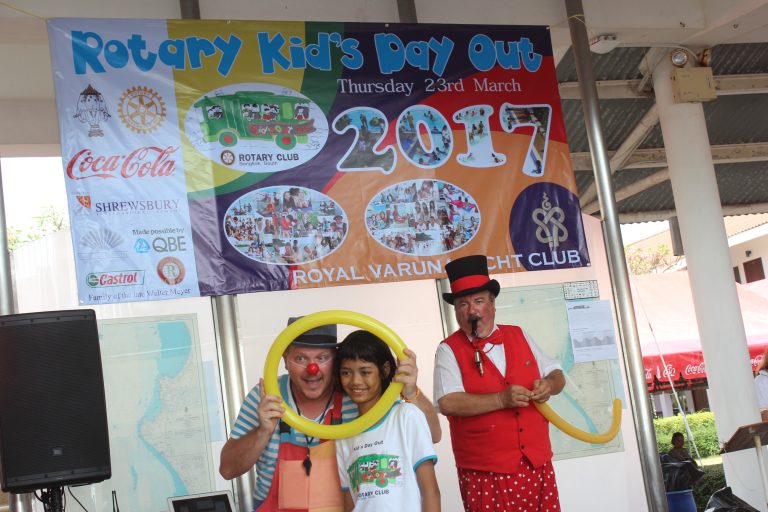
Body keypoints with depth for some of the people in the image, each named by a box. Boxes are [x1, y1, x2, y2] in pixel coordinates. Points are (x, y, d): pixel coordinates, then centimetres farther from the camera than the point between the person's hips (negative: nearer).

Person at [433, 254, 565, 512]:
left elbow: (556, 375, 14)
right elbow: (448, 403, -17)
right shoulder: (449, 350, -3)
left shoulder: (518, 336, 11)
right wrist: (501, 399, -22)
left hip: (538, 465, 4)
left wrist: (549, 385, -8)